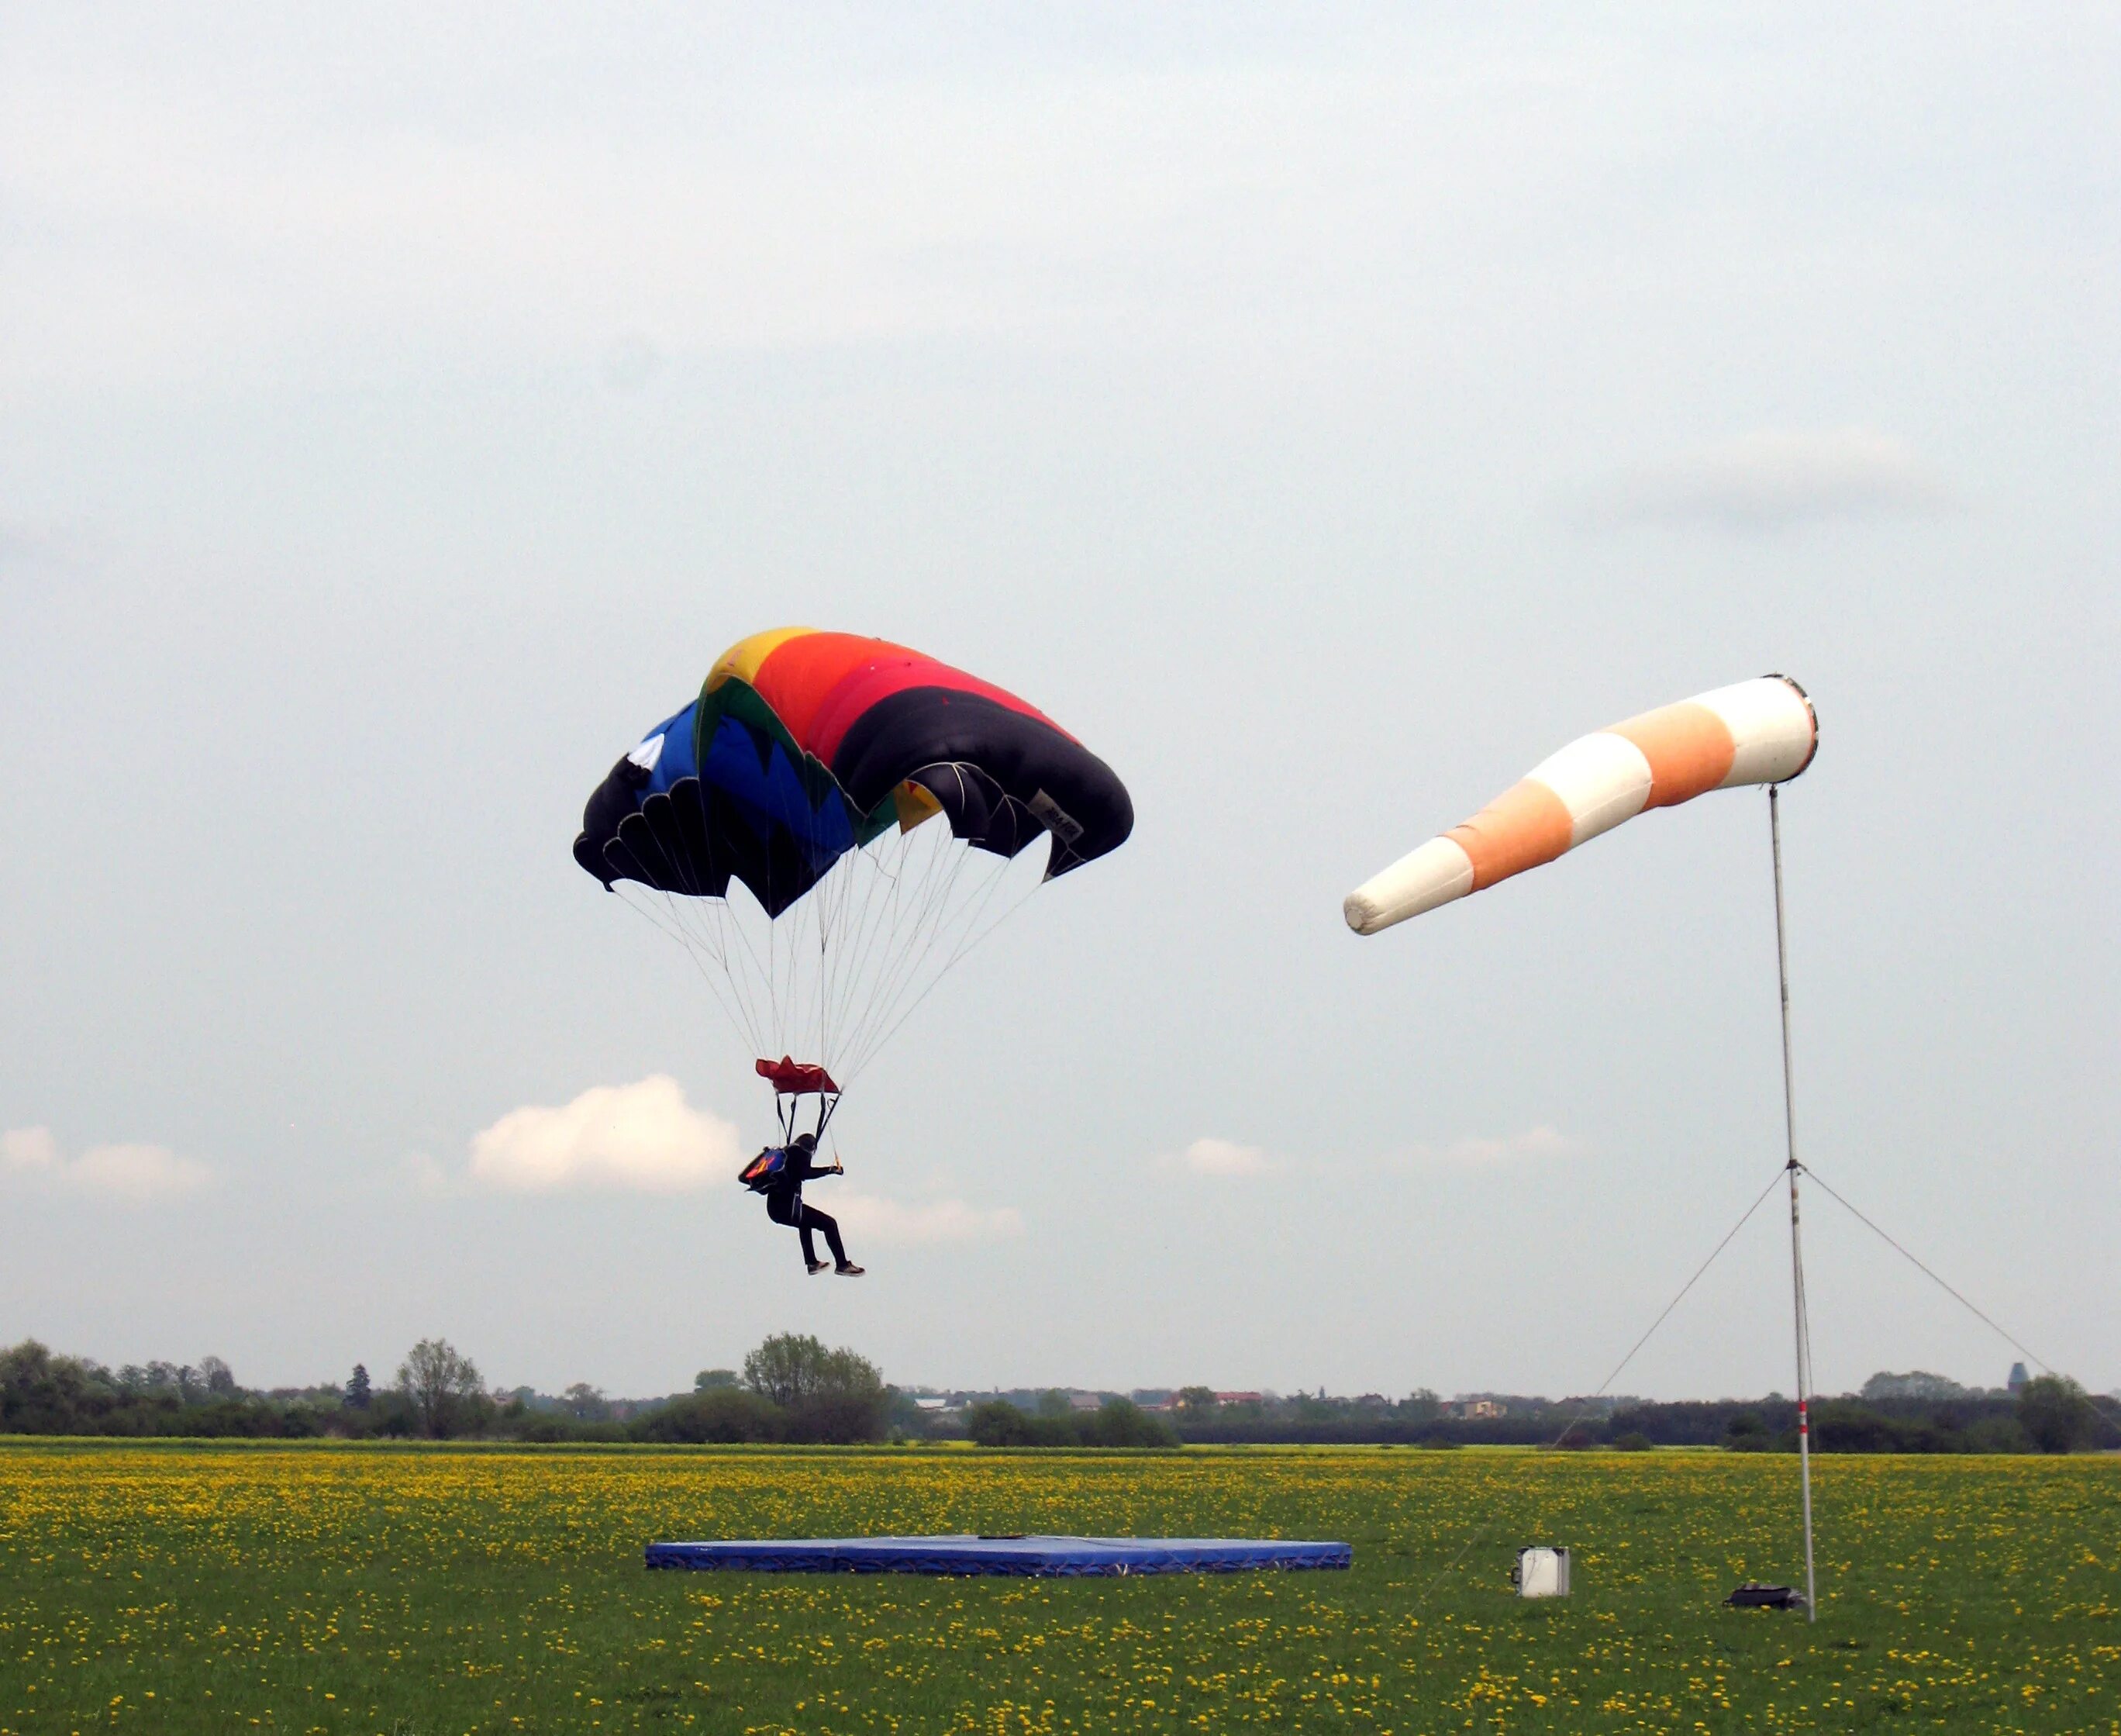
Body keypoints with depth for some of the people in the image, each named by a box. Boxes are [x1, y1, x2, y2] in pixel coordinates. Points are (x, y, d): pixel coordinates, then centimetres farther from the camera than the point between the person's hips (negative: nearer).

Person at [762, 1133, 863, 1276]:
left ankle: (812, 1263, 38)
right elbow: (805, 1173, -17)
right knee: (829, 1224, -2)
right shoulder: (801, 1153, -2)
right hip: (788, 1206, -9)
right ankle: (842, 1265, -1)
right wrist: (830, 1170, -12)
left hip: (774, 1208, 9)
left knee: (806, 1220, 37)